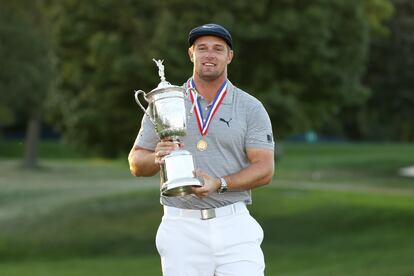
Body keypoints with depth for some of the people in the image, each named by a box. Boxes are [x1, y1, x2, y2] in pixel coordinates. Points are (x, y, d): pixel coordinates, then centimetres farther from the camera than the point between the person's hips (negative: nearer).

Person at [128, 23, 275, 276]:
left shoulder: (251, 108, 6)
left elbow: (265, 170, -3)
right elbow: (136, 163, 9)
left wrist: (219, 184, -19)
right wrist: (157, 157, -15)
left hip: (233, 226, -1)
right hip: (181, 227, 1)